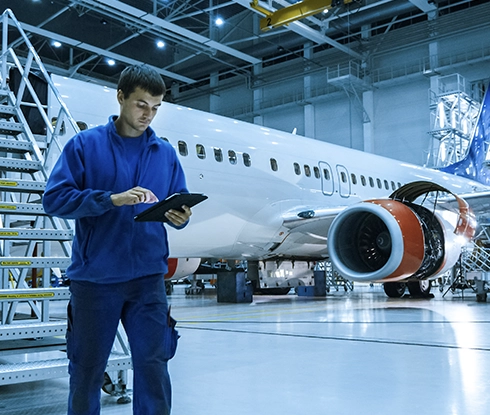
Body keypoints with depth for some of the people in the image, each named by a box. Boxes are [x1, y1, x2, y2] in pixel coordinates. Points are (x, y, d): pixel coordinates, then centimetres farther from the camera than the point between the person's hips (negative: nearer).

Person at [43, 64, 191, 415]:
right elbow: (55, 198, -8)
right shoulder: (85, 145, 1)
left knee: (153, 366, 2)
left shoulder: (165, 152, 11)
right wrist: (112, 199, -20)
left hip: (148, 277, 2)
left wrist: (180, 217, -13)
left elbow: (179, 205, 11)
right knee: (87, 370, 8)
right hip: (94, 277, -2)